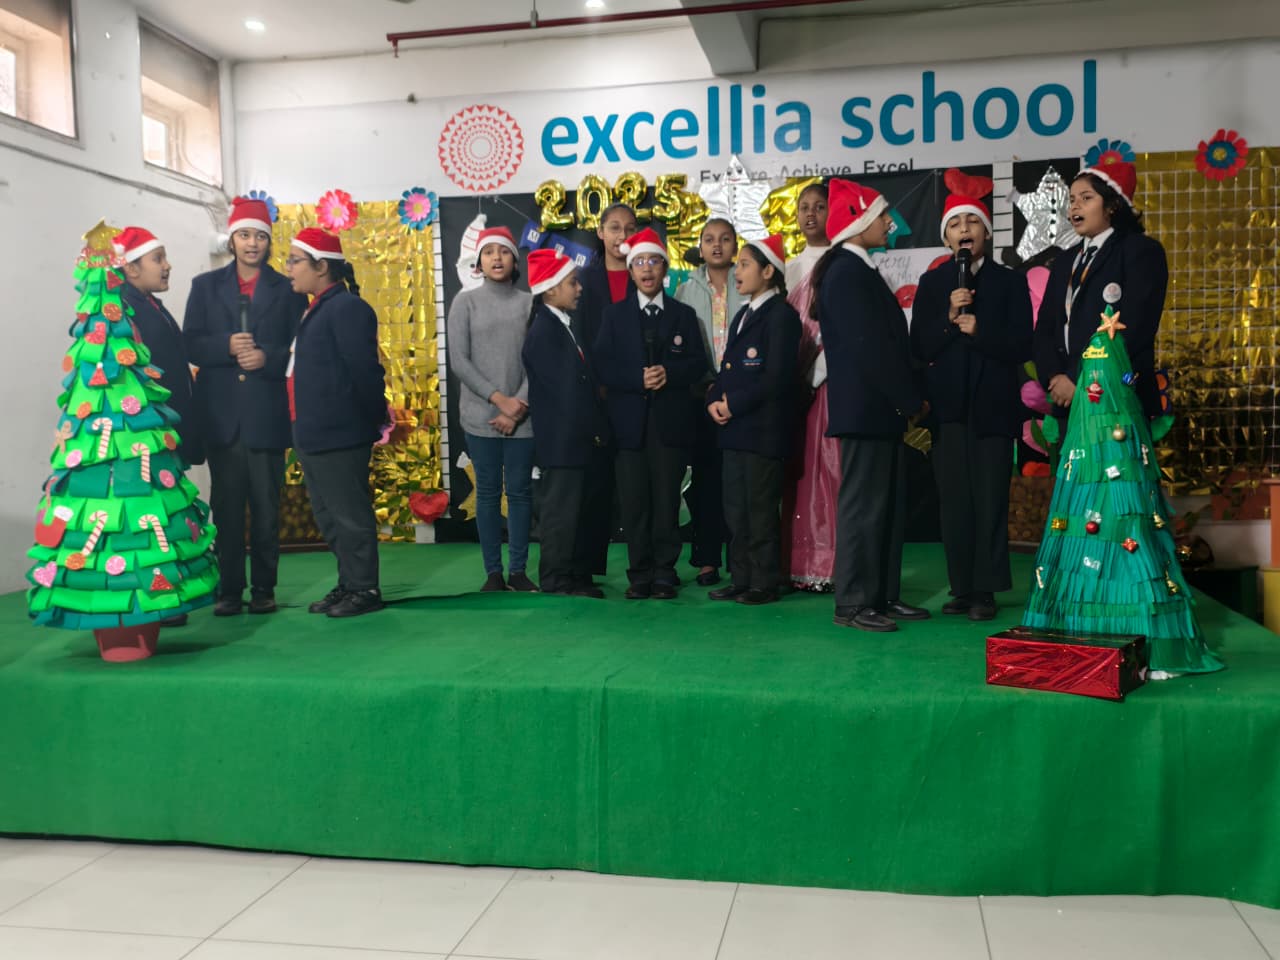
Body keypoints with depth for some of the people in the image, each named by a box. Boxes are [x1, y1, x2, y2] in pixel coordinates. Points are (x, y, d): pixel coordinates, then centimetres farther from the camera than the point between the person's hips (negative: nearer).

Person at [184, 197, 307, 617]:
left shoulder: (287, 289, 7)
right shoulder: (206, 285, 12)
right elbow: (190, 344, 5)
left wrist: (268, 357, -16)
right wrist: (227, 347, -13)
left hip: (267, 413, -1)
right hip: (220, 414, 1)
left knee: (266, 507, 3)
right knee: (226, 506, 3)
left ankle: (263, 589, 11)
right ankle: (229, 590, 10)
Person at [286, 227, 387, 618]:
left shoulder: (347, 307, -14)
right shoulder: (317, 309, 15)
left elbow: (365, 371, -19)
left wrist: (375, 421, -13)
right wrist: (304, 428, 15)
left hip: (340, 435, -10)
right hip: (314, 435, 10)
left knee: (350, 514, -1)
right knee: (328, 517, 16)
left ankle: (365, 590, 10)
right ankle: (348, 584, 27)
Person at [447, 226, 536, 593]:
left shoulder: (529, 303, 3)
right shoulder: (466, 301, 3)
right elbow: (459, 360, -3)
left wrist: (519, 406, -10)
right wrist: (499, 399, -10)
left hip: (521, 416, 1)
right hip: (480, 414, 0)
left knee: (520, 490, 4)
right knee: (488, 491, 4)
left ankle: (519, 570, 13)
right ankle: (493, 572, 11)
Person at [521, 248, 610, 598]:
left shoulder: (563, 326, 13)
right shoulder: (544, 331, -15)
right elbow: (565, 389, -18)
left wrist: (597, 428, 9)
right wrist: (596, 429, -13)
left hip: (578, 439, 9)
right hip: (561, 441, -9)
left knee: (576, 511, 14)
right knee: (560, 512, -1)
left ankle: (578, 578, 23)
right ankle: (556, 582, 8)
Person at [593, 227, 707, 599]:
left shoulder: (684, 314, 13)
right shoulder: (614, 315, 12)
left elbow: (698, 364, 4)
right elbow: (603, 366, 2)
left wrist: (669, 372, -15)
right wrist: (638, 379, -14)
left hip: (671, 421, 0)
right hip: (630, 422, 0)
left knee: (667, 500, 0)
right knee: (633, 502, 0)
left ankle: (664, 574, 9)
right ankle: (640, 574, 8)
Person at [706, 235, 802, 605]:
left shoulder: (781, 314, -8)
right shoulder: (742, 316, 21)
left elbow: (778, 376, -17)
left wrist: (734, 404, -14)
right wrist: (715, 400, 1)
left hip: (763, 429, -9)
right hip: (733, 428, 9)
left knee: (761, 509, -3)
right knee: (735, 509, 11)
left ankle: (764, 583, 6)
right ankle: (741, 579, 19)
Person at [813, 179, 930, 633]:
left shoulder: (859, 271, 17)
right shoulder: (848, 273, -14)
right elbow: (869, 346, -19)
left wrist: (908, 400, 10)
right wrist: (911, 402, -13)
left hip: (881, 408, 10)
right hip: (866, 407, -10)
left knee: (888, 504, 13)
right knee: (864, 505, -5)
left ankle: (884, 595, 20)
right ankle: (852, 603, 2)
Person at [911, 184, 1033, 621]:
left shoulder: (1011, 281, 7)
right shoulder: (931, 283, 10)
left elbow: (1021, 346, -1)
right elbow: (920, 348, 2)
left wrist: (979, 331, -14)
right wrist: (948, 319, -13)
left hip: (993, 405, -1)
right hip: (947, 405, 2)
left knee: (990, 500, -3)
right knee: (954, 500, 2)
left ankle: (986, 591, 2)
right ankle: (962, 588, 9)